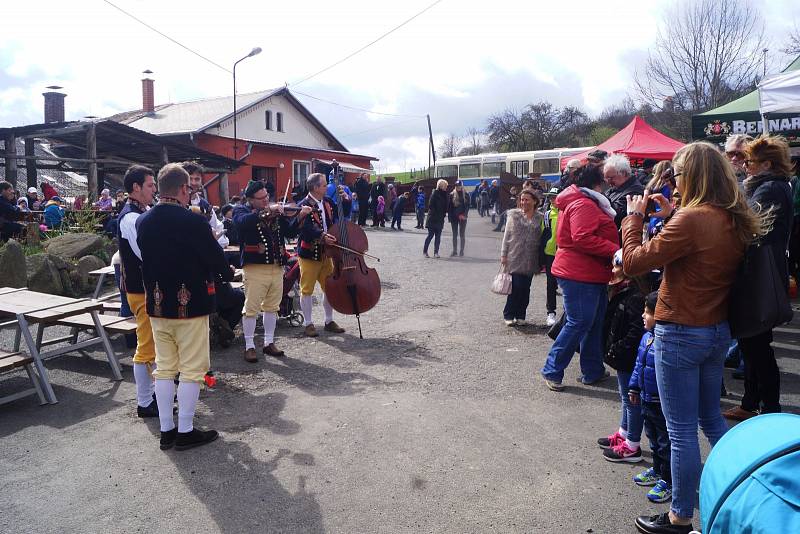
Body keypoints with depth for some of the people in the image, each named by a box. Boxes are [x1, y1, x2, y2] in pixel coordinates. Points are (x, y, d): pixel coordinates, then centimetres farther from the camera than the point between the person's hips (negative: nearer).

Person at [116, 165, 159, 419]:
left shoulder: (143, 213, 12)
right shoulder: (132, 218, -18)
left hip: (148, 286, 10)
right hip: (142, 290, -10)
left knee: (153, 343, 20)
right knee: (147, 347, -1)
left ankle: (152, 390, 34)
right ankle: (144, 403, 10)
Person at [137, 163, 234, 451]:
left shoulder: (143, 221, 2)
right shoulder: (193, 221, -18)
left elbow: (146, 258, 11)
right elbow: (216, 256, -10)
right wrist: (228, 273, 10)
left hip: (157, 305, 6)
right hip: (190, 305, -6)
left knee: (164, 368, 14)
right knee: (192, 369, 5)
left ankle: (166, 430, 22)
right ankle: (185, 432, 13)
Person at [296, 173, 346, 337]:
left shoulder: (327, 202, 6)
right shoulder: (303, 206, -16)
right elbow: (306, 228, -32)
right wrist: (322, 235, -45)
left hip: (326, 253, 7)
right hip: (309, 254, -7)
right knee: (307, 290, 4)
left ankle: (329, 321, 26)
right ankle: (308, 324, 16)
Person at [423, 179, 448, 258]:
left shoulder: (445, 194, 10)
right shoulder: (434, 194, -11)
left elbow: (445, 206, 14)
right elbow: (431, 206, -14)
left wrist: (443, 214, 4)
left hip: (440, 219, 6)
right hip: (433, 218, -6)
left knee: (438, 236, 5)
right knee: (431, 235, -2)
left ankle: (436, 252, 10)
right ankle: (424, 251, 9)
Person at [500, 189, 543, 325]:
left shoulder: (539, 218, 6)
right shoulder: (514, 215, 3)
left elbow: (541, 238, 7)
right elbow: (507, 235, 3)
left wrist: (541, 260, 5)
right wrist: (503, 254, -1)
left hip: (530, 260, 2)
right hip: (515, 258, -2)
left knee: (525, 289, 7)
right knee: (516, 287, -6)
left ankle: (520, 315, 20)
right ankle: (509, 315, 8)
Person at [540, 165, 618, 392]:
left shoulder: (582, 202, 20)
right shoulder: (583, 205, -15)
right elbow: (582, 238, -27)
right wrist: (614, 250, -24)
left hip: (591, 274, 11)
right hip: (580, 274, -11)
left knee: (594, 321, 15)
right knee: (579, 322, -7)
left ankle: (593, 371, 25)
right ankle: (552, 371, 3)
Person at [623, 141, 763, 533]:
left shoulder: (693, 218, -22)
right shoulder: (736, 220, 4)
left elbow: (633, 263, -20)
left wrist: (634, 217, -6)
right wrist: (671, 216, 11)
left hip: (681, 334, -8)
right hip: (719, 331, 8)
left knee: (681, 431, 5)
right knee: (711, 417, 25)